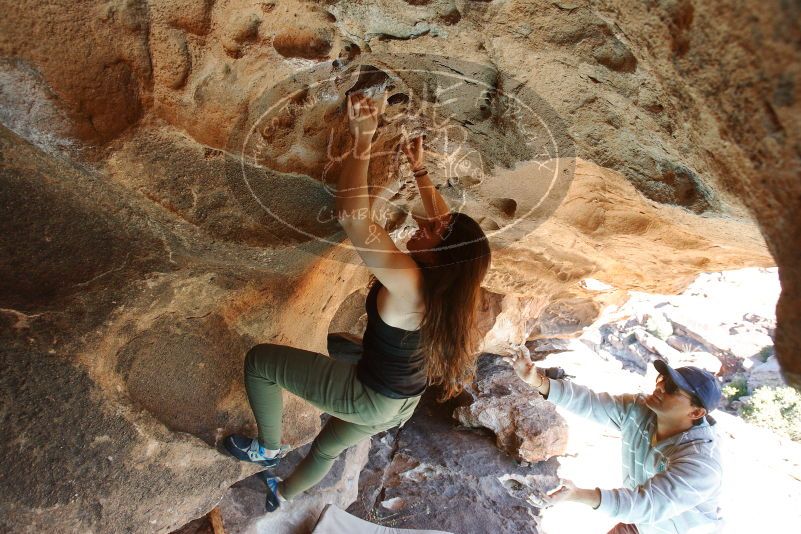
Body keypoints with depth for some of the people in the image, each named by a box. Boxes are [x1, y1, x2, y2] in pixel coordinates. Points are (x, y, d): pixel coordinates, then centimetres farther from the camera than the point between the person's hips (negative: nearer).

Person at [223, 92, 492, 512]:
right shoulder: (449, 281, -13)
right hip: (402, 403, 8)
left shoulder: (409, 284, -36)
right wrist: (419, 168, 7)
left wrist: (363, 138, -37)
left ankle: (267, 448, 19)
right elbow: (443, 218, 6)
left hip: (370, 398, -8)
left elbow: (352, 216, -43)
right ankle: (283, 494, 61)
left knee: (259, 360, 0)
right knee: (328, 447, 35)